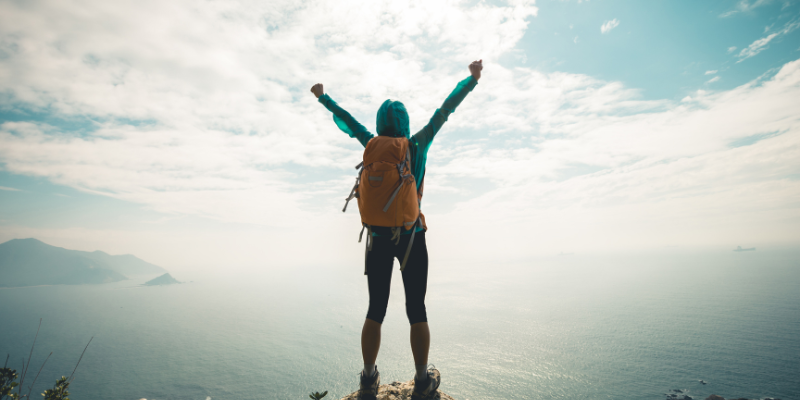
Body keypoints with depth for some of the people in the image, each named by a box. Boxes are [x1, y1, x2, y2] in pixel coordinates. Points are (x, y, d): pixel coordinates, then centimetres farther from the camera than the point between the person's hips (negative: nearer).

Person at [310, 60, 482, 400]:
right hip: (411, 237, -2)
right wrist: (472, 78, 15)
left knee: (375, 311, 11)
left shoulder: (372, 145, 0)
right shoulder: (418, 145, -4)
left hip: (378, 238, 2)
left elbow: (346, 119, 16)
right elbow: (445, 110, 4)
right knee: (416, 311, 8)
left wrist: (322, 97, 33)